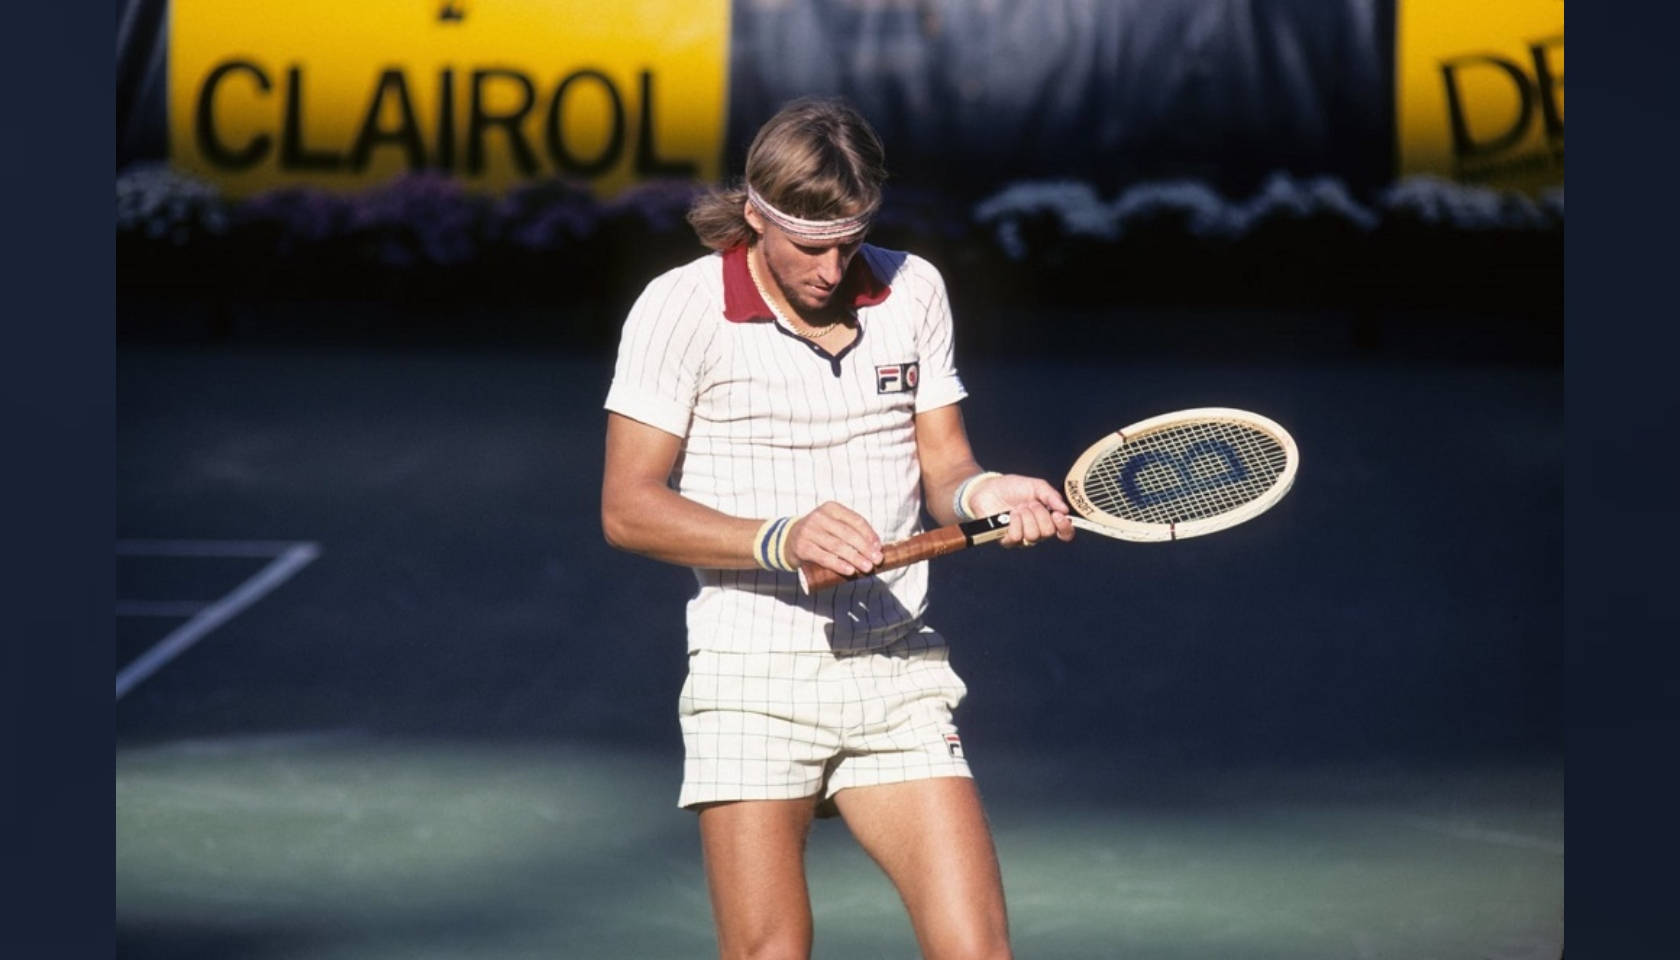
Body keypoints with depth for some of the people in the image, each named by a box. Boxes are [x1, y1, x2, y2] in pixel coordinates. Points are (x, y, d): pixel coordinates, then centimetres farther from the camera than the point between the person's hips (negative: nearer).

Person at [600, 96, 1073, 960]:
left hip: (898, 674, 3)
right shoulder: (681, 308, -3)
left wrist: (984, 494, -12)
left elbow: (942, 468, 13)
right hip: (754, 679, -3)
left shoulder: (912, 291, 8)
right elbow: (627, 506, -6)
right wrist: (779, 539, -20)